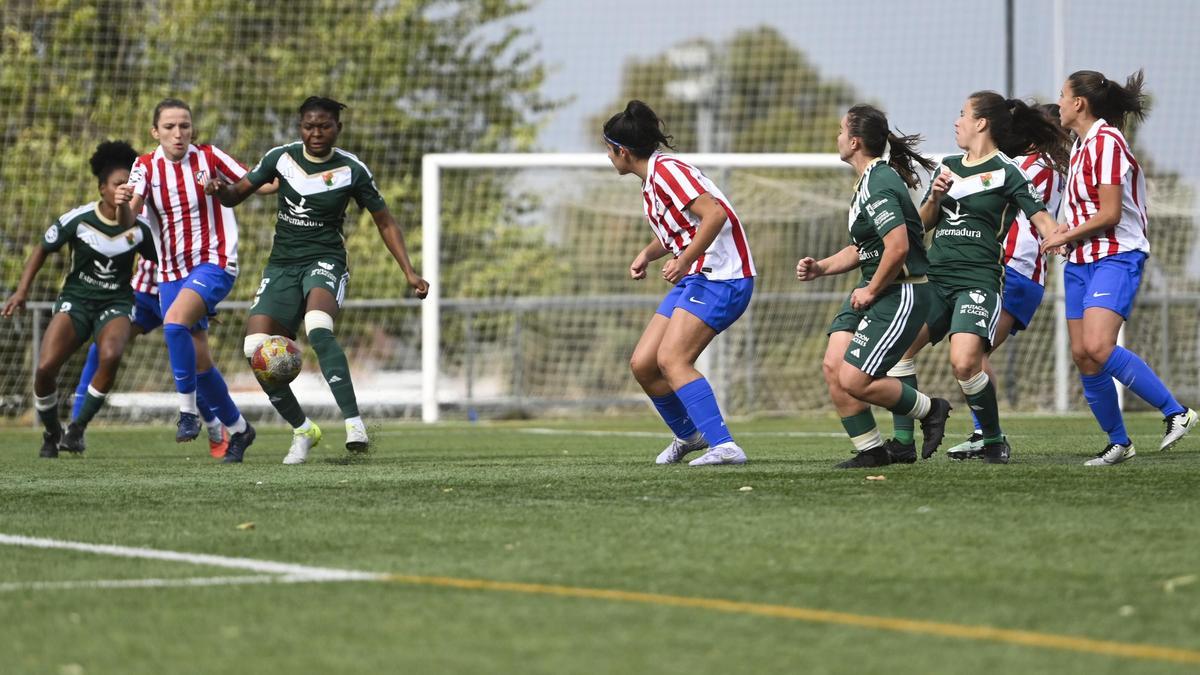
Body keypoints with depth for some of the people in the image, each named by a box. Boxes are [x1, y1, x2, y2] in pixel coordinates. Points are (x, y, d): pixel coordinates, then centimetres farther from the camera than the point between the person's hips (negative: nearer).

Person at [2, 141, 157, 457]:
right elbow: (43, 250, 3)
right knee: (45, 368, -19)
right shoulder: (78, 220, -11)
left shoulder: (139, 229, -6)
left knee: (111, 355, -33)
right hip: (75, 300, 0)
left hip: (115, 303, 0)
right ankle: (51, 433, 11)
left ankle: (78, 428, -12)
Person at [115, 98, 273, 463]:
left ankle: (188, 410, -20)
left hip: (214, 262, -4)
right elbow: (128, 217, -17)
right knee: (197, 361, 6)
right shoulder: (146, 166, -3)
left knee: (175, 321, -30)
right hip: (171, 271, 4)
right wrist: (122, 203, -40)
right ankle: (237, 428, 25)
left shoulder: (209, 157, -6)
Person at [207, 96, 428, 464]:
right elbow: (236, 195, 7)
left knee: (318, 327, -36)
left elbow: (385, 222, 5)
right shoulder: (281, 158, 1)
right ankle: (302, 429, 8)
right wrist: (221, 190, -18)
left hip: (325, 261, -4)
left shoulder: (352, 170, -5)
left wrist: (409, 271, -3)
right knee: (256, 348, -13)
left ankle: (354, 422, -38)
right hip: (282, 264, 4)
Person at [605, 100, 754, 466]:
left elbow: (715, 214, -26)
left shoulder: (666, 171, -15)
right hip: (695, 278, 10)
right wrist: (648, 253, 11)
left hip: (721, 277, -10)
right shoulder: (651, 180, 15)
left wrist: (684, 261, -27)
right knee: (642, 364, 7)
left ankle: (724, 446, -28)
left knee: (671, 360, -23)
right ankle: (688, 434, 27)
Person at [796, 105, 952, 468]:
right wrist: (820, 268, 12)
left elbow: (898, 246, -29)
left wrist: (872, 291, -17)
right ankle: (872, 450, 7)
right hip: (872, 290, 10)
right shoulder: (867, 182, 15)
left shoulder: (879, 186, -19)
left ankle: (930, 410, 9)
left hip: (902, 292, -10)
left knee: (854, 380, -13)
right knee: (833, 367, -2)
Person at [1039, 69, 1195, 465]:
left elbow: (1110, 213, -18)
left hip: (1116, 258, -9)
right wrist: (1068, 231, 7)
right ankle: (1119, 443, 12)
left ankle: (1175, 412, -16)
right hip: (1082, 261, 9)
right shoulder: (1081, 144, 14)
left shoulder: (1106, 142, -14)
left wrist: (1066, 237, -7)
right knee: (1082, 356, 2)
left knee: (1098, 348, -25)